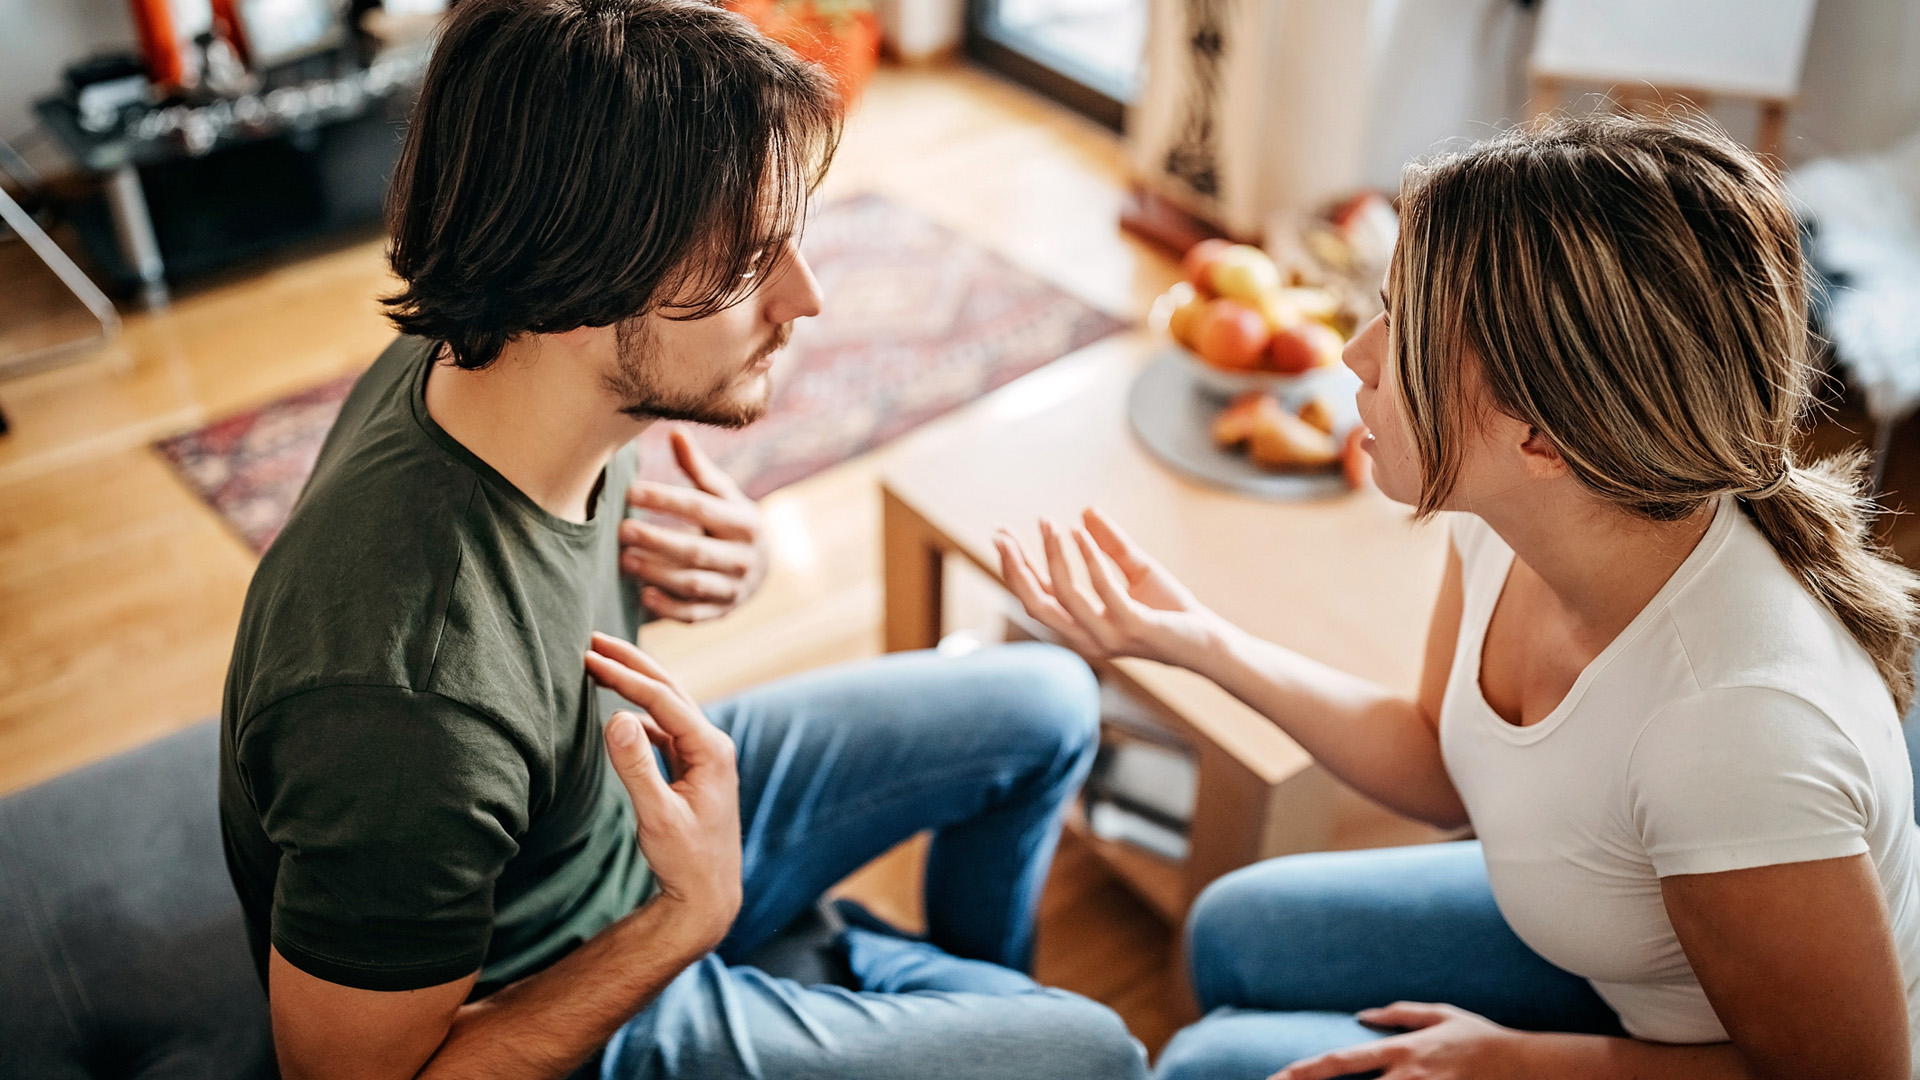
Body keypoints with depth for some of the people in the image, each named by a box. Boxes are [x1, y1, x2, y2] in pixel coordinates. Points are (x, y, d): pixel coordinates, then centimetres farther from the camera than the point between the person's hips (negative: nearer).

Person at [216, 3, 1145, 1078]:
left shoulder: (474, 360, -17)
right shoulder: (407, 706, -43)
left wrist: (729, 561, -16)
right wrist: (693, 916, -32)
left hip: (632, 815, 7)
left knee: (1047, 706, 11)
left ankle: (974, 981, 38)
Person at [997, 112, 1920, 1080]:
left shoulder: (1742, 723, -41)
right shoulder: (1504, 515, -19)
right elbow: (1443, 772, -1)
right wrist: (1197, 640, -10)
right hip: (1609, 954, 6)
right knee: (1234, 930, 12)